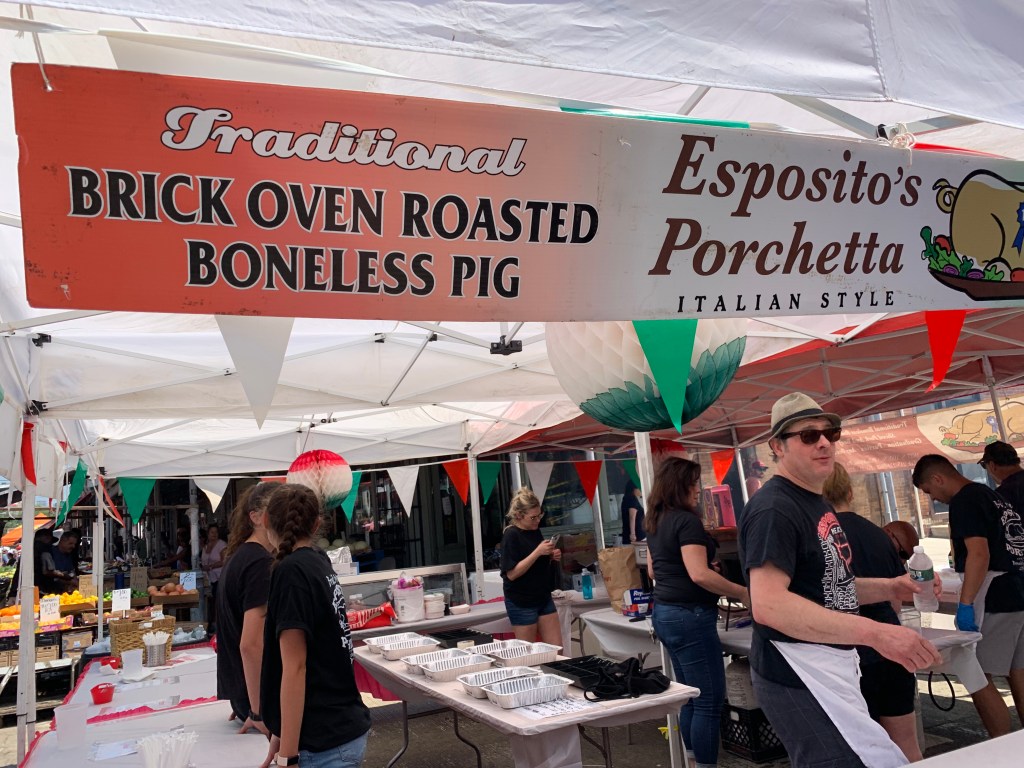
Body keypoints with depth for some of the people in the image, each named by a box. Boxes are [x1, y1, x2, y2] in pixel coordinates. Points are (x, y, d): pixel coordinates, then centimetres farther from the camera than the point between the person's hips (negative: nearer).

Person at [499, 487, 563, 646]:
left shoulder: (536, 531, 7)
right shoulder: (511, 535, -15)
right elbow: (511, 574, -21)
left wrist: (551, 557, -1)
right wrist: (538, 552, -24)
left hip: (543, 597, 7)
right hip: (521, 603, -7)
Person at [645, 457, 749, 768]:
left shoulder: (655, 522, 12)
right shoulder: (686, 521, -16)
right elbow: (699, 574, -23)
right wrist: (742, 593, -16)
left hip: (664, 612, 9)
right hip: (689, 616, -9)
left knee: (691, 697, 16)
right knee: (709, 701, -2)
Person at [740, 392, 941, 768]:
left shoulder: (819, 505, 15)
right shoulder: (774, 508, -18)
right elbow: (768, 604, -29)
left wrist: (891, 588, 7)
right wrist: (875, 633, -32)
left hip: (830, 668, 10)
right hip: (799, 675, -10)